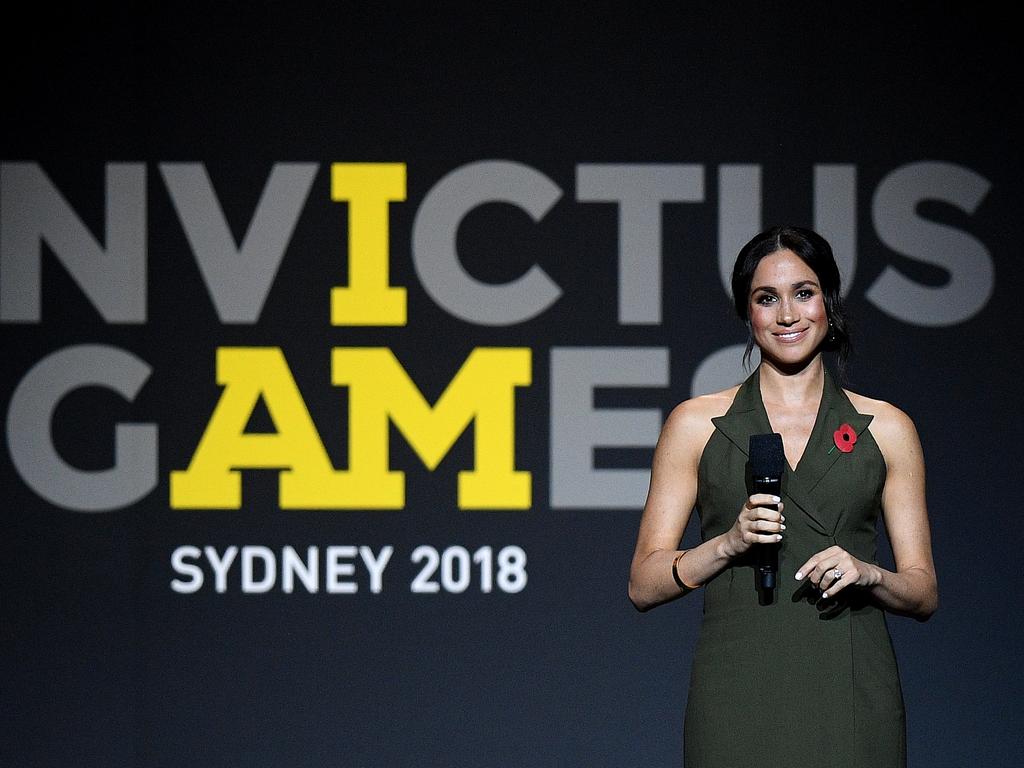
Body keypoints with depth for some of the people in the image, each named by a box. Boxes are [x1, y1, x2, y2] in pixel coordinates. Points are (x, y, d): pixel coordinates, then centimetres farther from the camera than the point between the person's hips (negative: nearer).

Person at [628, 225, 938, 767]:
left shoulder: (885, 429, 9)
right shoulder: (696, 425, 7)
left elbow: (924, 593, 10)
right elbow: (644, 585, 4)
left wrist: (867, 574, -10)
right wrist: (729, 543, -12)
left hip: (852, 701, 1)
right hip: (738, 697, -1)